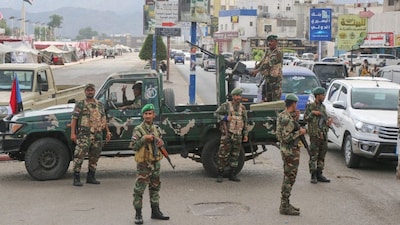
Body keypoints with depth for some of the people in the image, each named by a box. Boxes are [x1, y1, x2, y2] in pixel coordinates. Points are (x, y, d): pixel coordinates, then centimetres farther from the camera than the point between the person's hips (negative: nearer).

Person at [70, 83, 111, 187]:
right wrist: (73, 133, -14)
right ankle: (76, 178, -6)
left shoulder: (100, 104, 15)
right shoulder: (80, 104, 0)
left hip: (98, 135, 5)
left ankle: (91, 177, 21)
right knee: (79, 155, -9)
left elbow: (104, 119, 19)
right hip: (84, 135, -5)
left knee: (94, 157, 10)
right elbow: (74, 119, -5)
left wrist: (108, 131, 13)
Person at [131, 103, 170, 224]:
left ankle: (155, 211, 25)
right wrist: (144, 138, -23)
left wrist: (161, 143, -1)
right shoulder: (138, 130, -9)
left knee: (155, 187, 14)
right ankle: (138, 214, 1)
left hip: (155, 162, 7)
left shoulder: (157, 129, 9)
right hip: (144, 163, -6)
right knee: (139, 189, -6)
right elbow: (134, 146, -13)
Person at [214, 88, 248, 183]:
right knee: (223, 155, -5)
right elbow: (216, 113, 0)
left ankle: (232, 175, 16)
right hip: (226, 134, -4)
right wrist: (225, 118, -16)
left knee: (235, 156, 7)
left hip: (237, 135, 4)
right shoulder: (226, 105, -2)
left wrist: (245, 135, 11)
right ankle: (219, 175, 3)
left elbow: (245, 122, 15)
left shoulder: (242, 108, 10)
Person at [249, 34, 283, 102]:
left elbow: (269, 64, -22)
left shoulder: (278, 53, -12)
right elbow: (261, 63, 13)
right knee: (265, 100, 10)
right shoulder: (267, 53, 16)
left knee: (275, 101, -8)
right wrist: (253, 71, -4)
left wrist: (257, 71, -29)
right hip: (267, 79, 9)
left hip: (275, 80, -8)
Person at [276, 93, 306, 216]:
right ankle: (284, 207, 0)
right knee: (289, 179, -5)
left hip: (286, 150, 10)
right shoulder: (288, 119, -21)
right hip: (291, 151, -10)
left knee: (287, 178, 17)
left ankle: (285, 204, 25)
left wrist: (296, 119, 10)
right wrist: (300, 132, -16)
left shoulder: (282, 115, 9)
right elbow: (286, 138, -25)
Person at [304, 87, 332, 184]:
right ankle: (313, 176, 0)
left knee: (322, 156, 9)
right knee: (313, 156, -4)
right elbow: (306, 118, -9)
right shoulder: (310, 106, -5)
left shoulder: (323, 107, 14)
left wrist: (328, 121, 0)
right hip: (315, 135, -7)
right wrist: (312, 113, -20)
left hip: (324, 135, 7)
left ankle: (319, 174, 15)